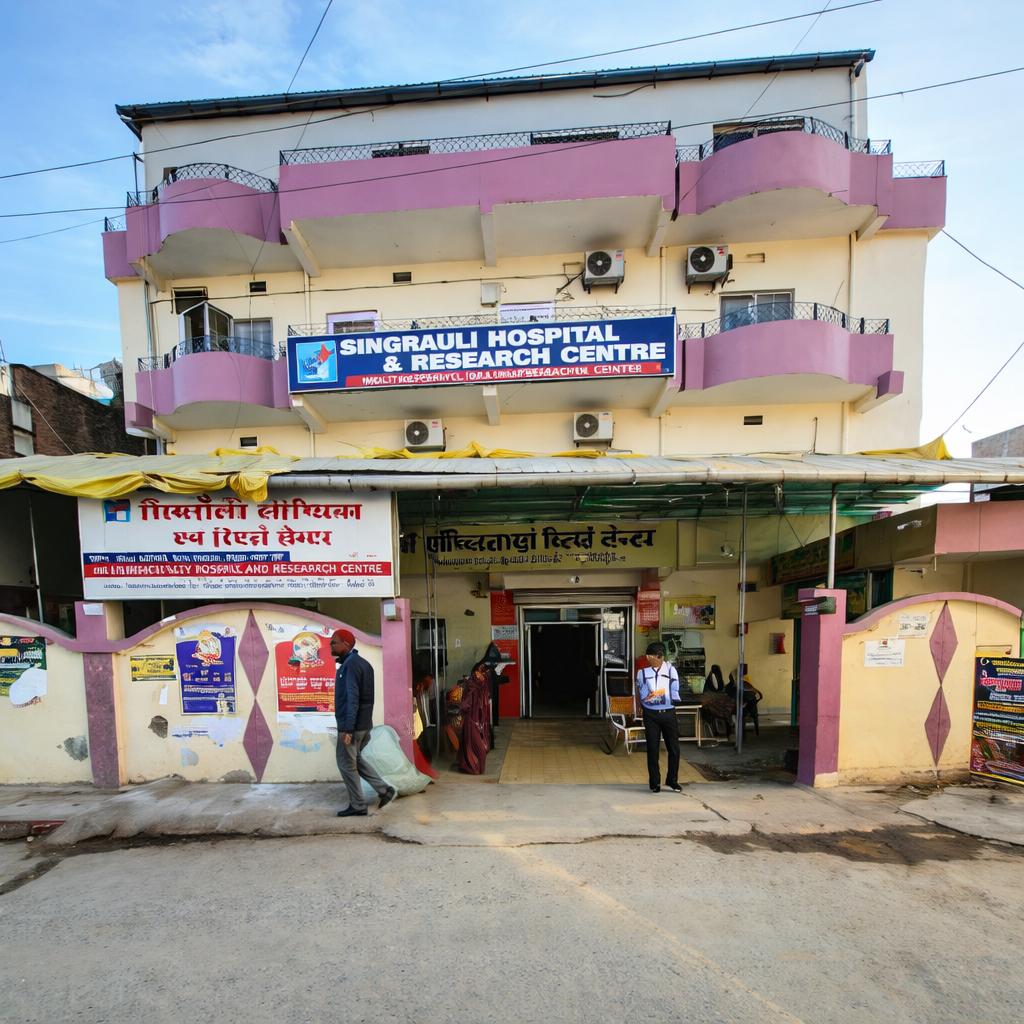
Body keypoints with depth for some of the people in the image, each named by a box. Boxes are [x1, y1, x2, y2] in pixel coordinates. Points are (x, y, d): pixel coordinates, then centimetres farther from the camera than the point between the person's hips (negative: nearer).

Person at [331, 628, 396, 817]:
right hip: (363, 722, 9)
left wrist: (347, 728, -24)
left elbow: (352, 698, -24)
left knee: (346, 764, 4)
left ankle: (357, 806, 14)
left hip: (352, 724, -9)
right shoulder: (361, 662, 12)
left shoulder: (350, 664, -18)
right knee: (355, 759, 20)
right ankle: (385, 790, 19)